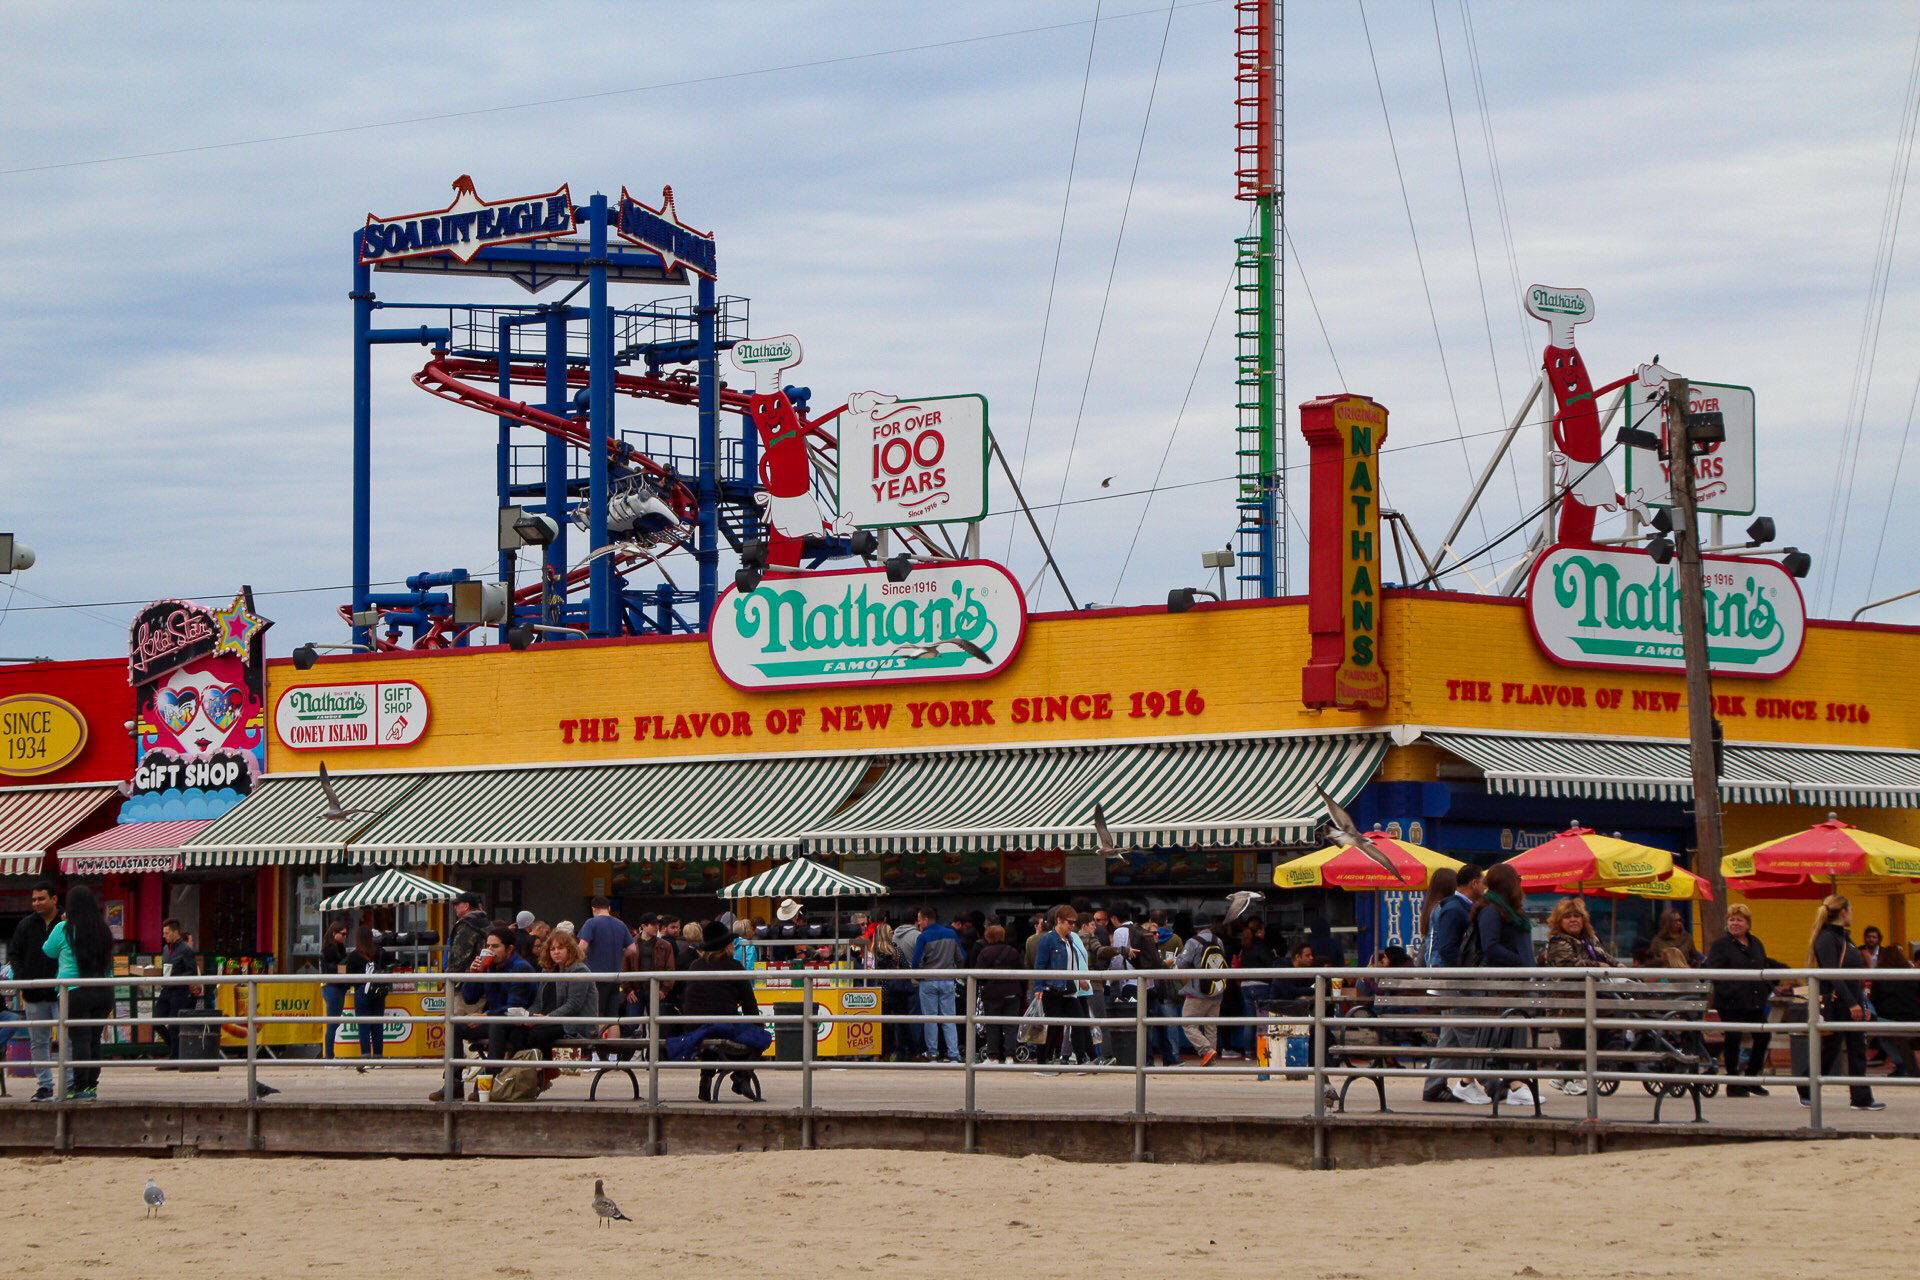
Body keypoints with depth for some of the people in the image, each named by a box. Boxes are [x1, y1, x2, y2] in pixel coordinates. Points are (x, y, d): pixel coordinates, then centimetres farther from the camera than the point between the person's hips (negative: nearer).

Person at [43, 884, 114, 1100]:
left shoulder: (64, 929, -5)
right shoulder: (104, 930, 8)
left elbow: (49, 951, 11)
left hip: (76, 993, -4)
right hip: (104, 991, 5)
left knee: (79, 1039, -4)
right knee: (94, 1039, 9)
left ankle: (81, 1087, -7)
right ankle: (92, 1084, 11)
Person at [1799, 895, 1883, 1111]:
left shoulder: (1844, 938, 16)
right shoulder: (1826, 939, -13)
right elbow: (1832, 975, -21)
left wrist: (1862, 1004, 17)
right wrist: (1852, 1003, -25)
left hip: (1852, 1002, 9)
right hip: (1834, 1003, -9)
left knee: (1858, 1051, 3)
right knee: (1829, 1050, 0)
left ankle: (1861, 1099, 2)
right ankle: (1805, 1089, 18)